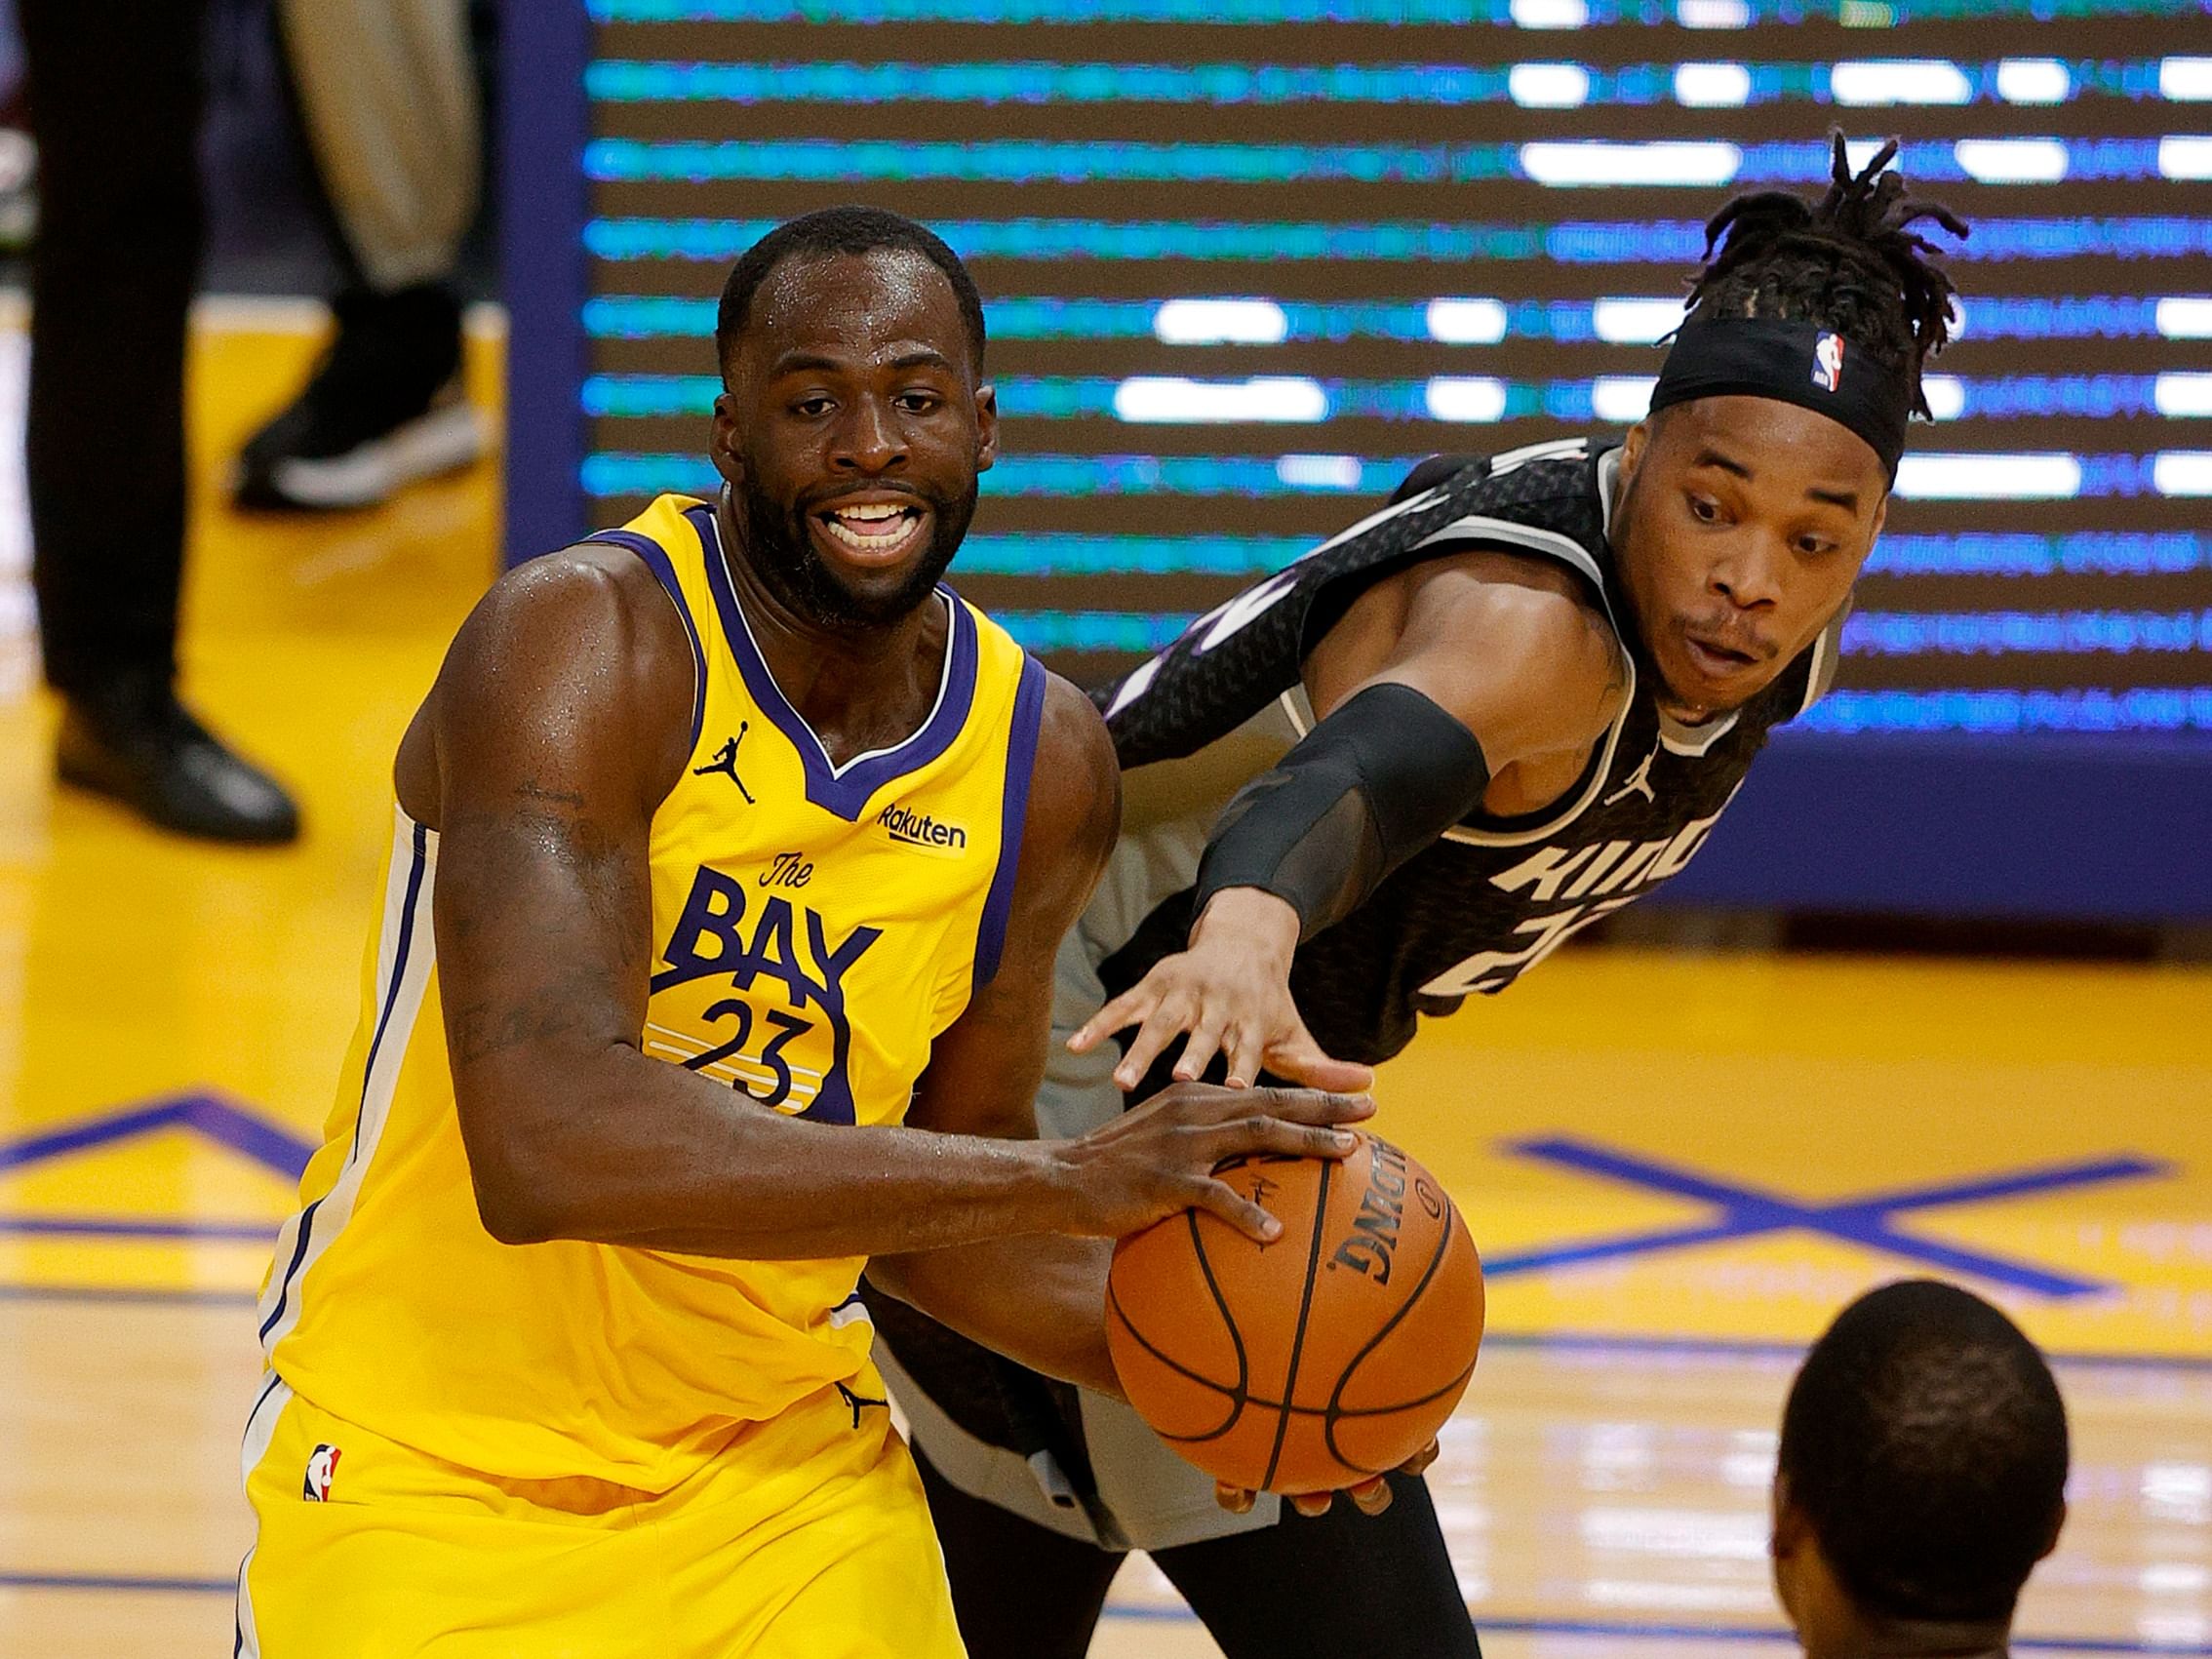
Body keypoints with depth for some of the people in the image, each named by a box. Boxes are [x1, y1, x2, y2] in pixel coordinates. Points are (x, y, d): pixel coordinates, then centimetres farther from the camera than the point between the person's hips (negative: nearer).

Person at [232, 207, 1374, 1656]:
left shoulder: (1049, 763, -2)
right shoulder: (584, 641, -21)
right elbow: (543, 1143, -34)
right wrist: (1068, 1178, -35)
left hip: (779, 1461, 5)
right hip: (431, 1465, -5)